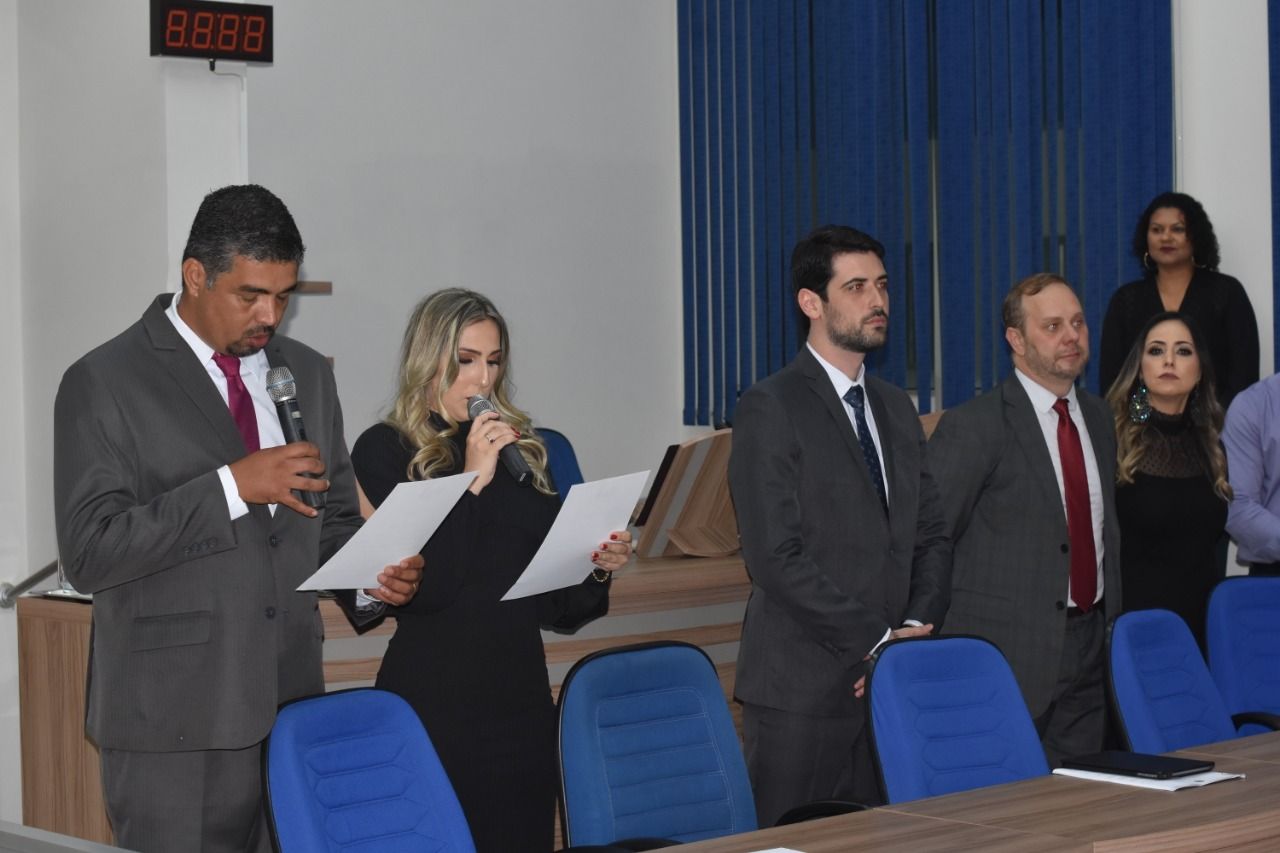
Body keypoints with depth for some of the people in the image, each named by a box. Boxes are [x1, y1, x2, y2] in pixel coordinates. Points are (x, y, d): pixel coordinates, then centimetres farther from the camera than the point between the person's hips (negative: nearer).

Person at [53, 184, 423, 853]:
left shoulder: (308, 374, 13)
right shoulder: (103, 385, -5)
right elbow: (88, 552, -14)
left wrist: (370, 580, -2)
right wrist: (233, 486, -20)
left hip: (292, 711, 5)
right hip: (173, 726, -5)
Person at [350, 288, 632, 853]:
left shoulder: (523, 449, 11)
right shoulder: (385, 450, -3)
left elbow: (553, 605, 14)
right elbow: (421, 590, -15)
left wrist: (596, 568, -5)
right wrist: (471, 481, -16)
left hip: (520, 697, 5)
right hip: (434, 702, -5)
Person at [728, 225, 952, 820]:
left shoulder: (896, 409, 17)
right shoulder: (771, 408, -7)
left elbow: (930, 537, 16)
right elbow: (776, 557, -15)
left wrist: (917, 628, -2)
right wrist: (876, 639, -13)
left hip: (891, 683, 6)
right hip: (802, 685, -6)